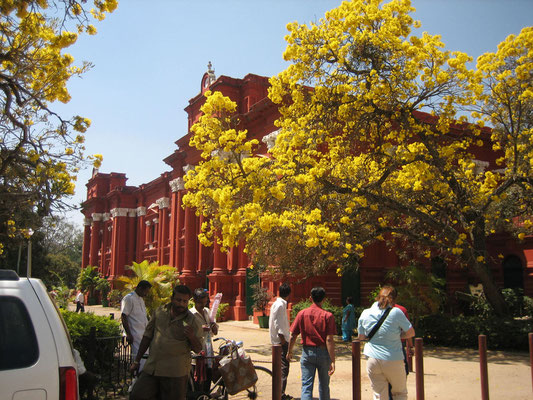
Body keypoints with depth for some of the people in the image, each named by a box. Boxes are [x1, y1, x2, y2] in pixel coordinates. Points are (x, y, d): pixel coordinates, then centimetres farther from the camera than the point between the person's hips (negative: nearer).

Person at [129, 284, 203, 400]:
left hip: (175, 373, -3)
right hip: (151, 368, 4)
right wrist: (137, 361, 16)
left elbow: (198, 349, -2)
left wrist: (192, 337, -24)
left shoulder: (192, 321, -4)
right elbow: (147, 336, 15)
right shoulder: (159, 312, 6)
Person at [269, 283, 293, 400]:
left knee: (283, 368, 15)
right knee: (283, 368, -8)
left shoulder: (278, 304, 15)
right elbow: (278, 325, -20)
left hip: (281, 341, 10)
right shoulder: (280, 305, -15)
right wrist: (283, 340, -21)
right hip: (281, 341, -10)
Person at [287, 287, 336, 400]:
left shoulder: (302, 313, -3)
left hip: (307, 352, 1)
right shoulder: (328, 315, -9)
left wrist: (289, 352, 13)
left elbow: (293, 336, -2)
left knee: (306, 385, 1)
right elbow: (329, 340, -14)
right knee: (324, 386, 16)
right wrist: (333, 361, -13)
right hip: (323, 352, 0)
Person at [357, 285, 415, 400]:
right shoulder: (396, 312, -9)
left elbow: (361, 337, 10)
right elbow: (411, 333, -1)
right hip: (393, 361, -2)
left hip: (373, 361, 2)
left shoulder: (365, 314, 0)